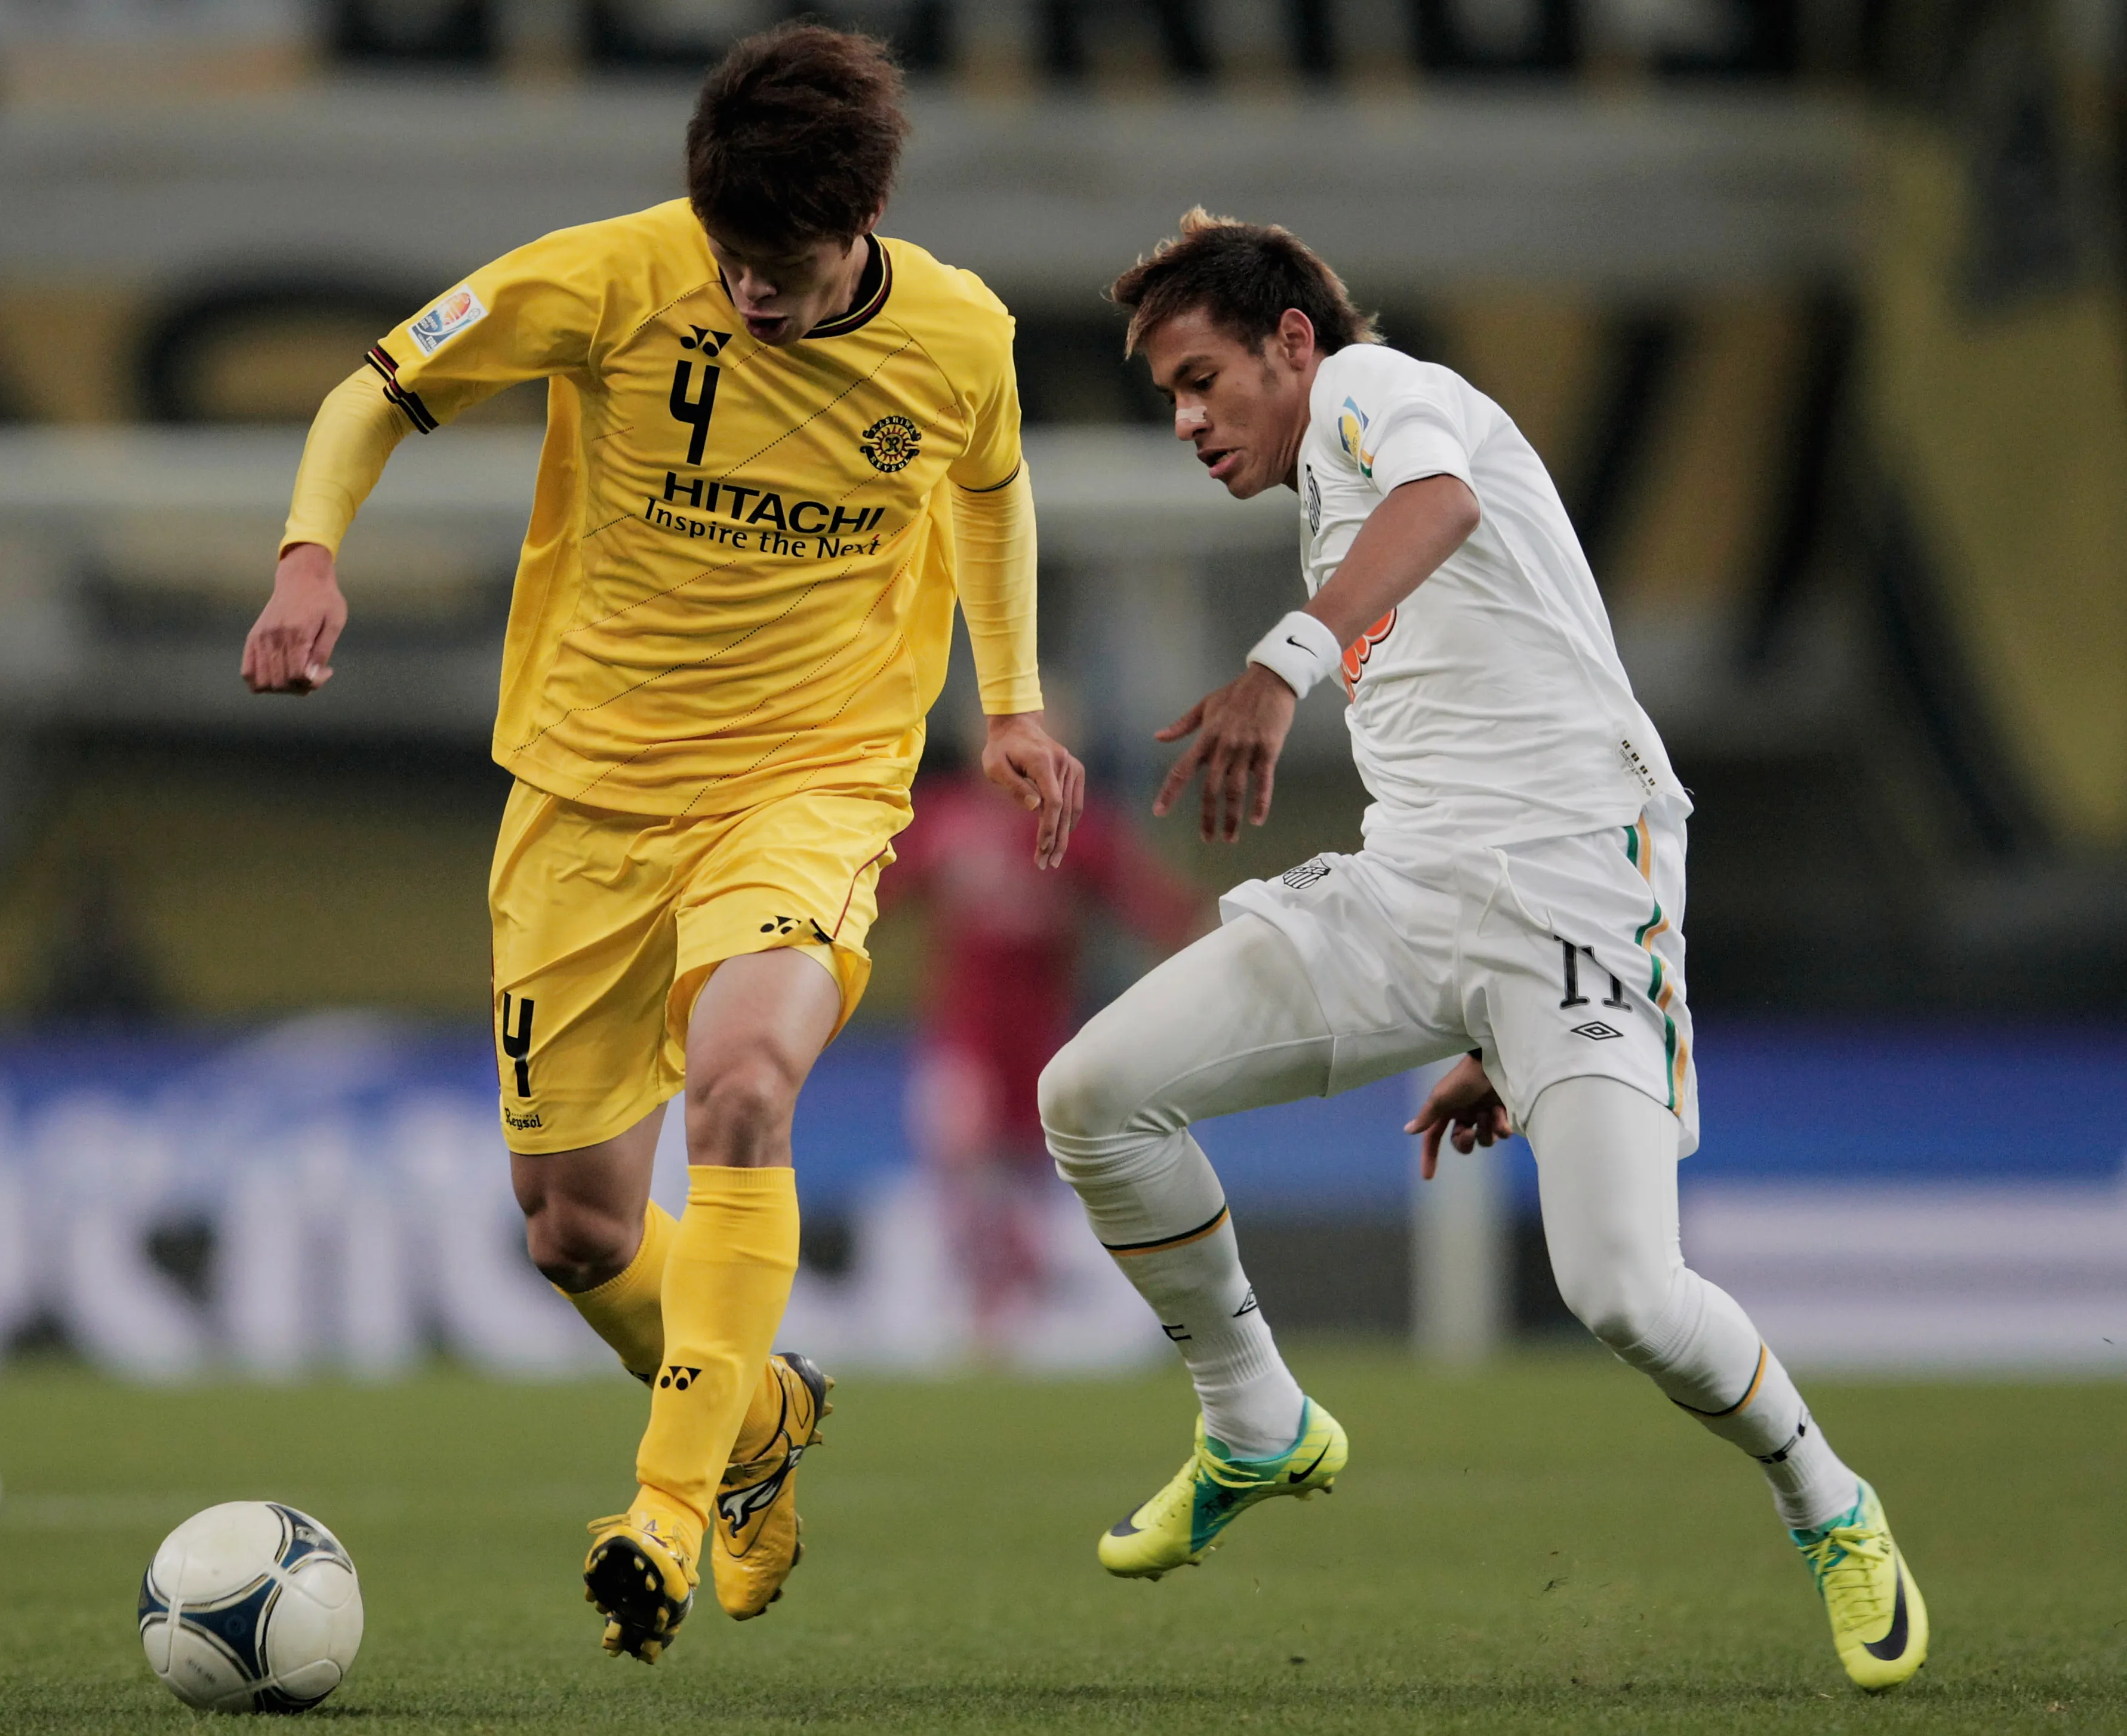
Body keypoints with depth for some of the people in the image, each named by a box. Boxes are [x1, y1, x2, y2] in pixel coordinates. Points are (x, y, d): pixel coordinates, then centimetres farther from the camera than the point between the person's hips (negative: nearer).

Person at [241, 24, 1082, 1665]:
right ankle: (760, 1411, 38)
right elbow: (377, 392, -2)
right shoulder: (611, 281, -14)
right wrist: (311, 553, -19)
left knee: (742, 1081, -32)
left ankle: (671, 1505, -25)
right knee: (578, 1234, 5)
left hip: (810, 787, -1)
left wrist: (1014, 702, 14)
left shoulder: (959, 337, -7)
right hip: (590, 786, 2)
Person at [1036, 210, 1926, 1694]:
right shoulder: (1338, 502, 28)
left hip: (1571, 879, -9)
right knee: (1094, 1096, -5)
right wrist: (1491, 1048, 29)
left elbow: (1441, 500, -26)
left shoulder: (1373, 390, 1)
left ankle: (1829, 1511, 7)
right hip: (1407, 893, 9)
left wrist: (1287, 661, -44)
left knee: (1623, 1291, -22)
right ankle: (1260, 1435, 13)